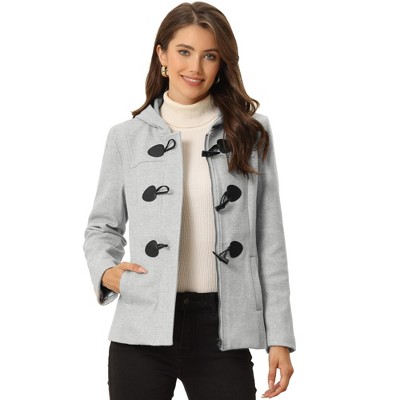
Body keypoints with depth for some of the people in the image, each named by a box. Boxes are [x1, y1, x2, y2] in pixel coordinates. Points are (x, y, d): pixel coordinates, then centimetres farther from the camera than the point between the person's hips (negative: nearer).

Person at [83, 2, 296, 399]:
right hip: (143, 329, 0)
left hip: (223, 330, 0)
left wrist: (280, 337, 1)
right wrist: (106, 271, -8)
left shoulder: (251, 133, 5)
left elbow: (270, 241, 4)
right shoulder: (127, 136, 5)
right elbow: (102, 226, 14)